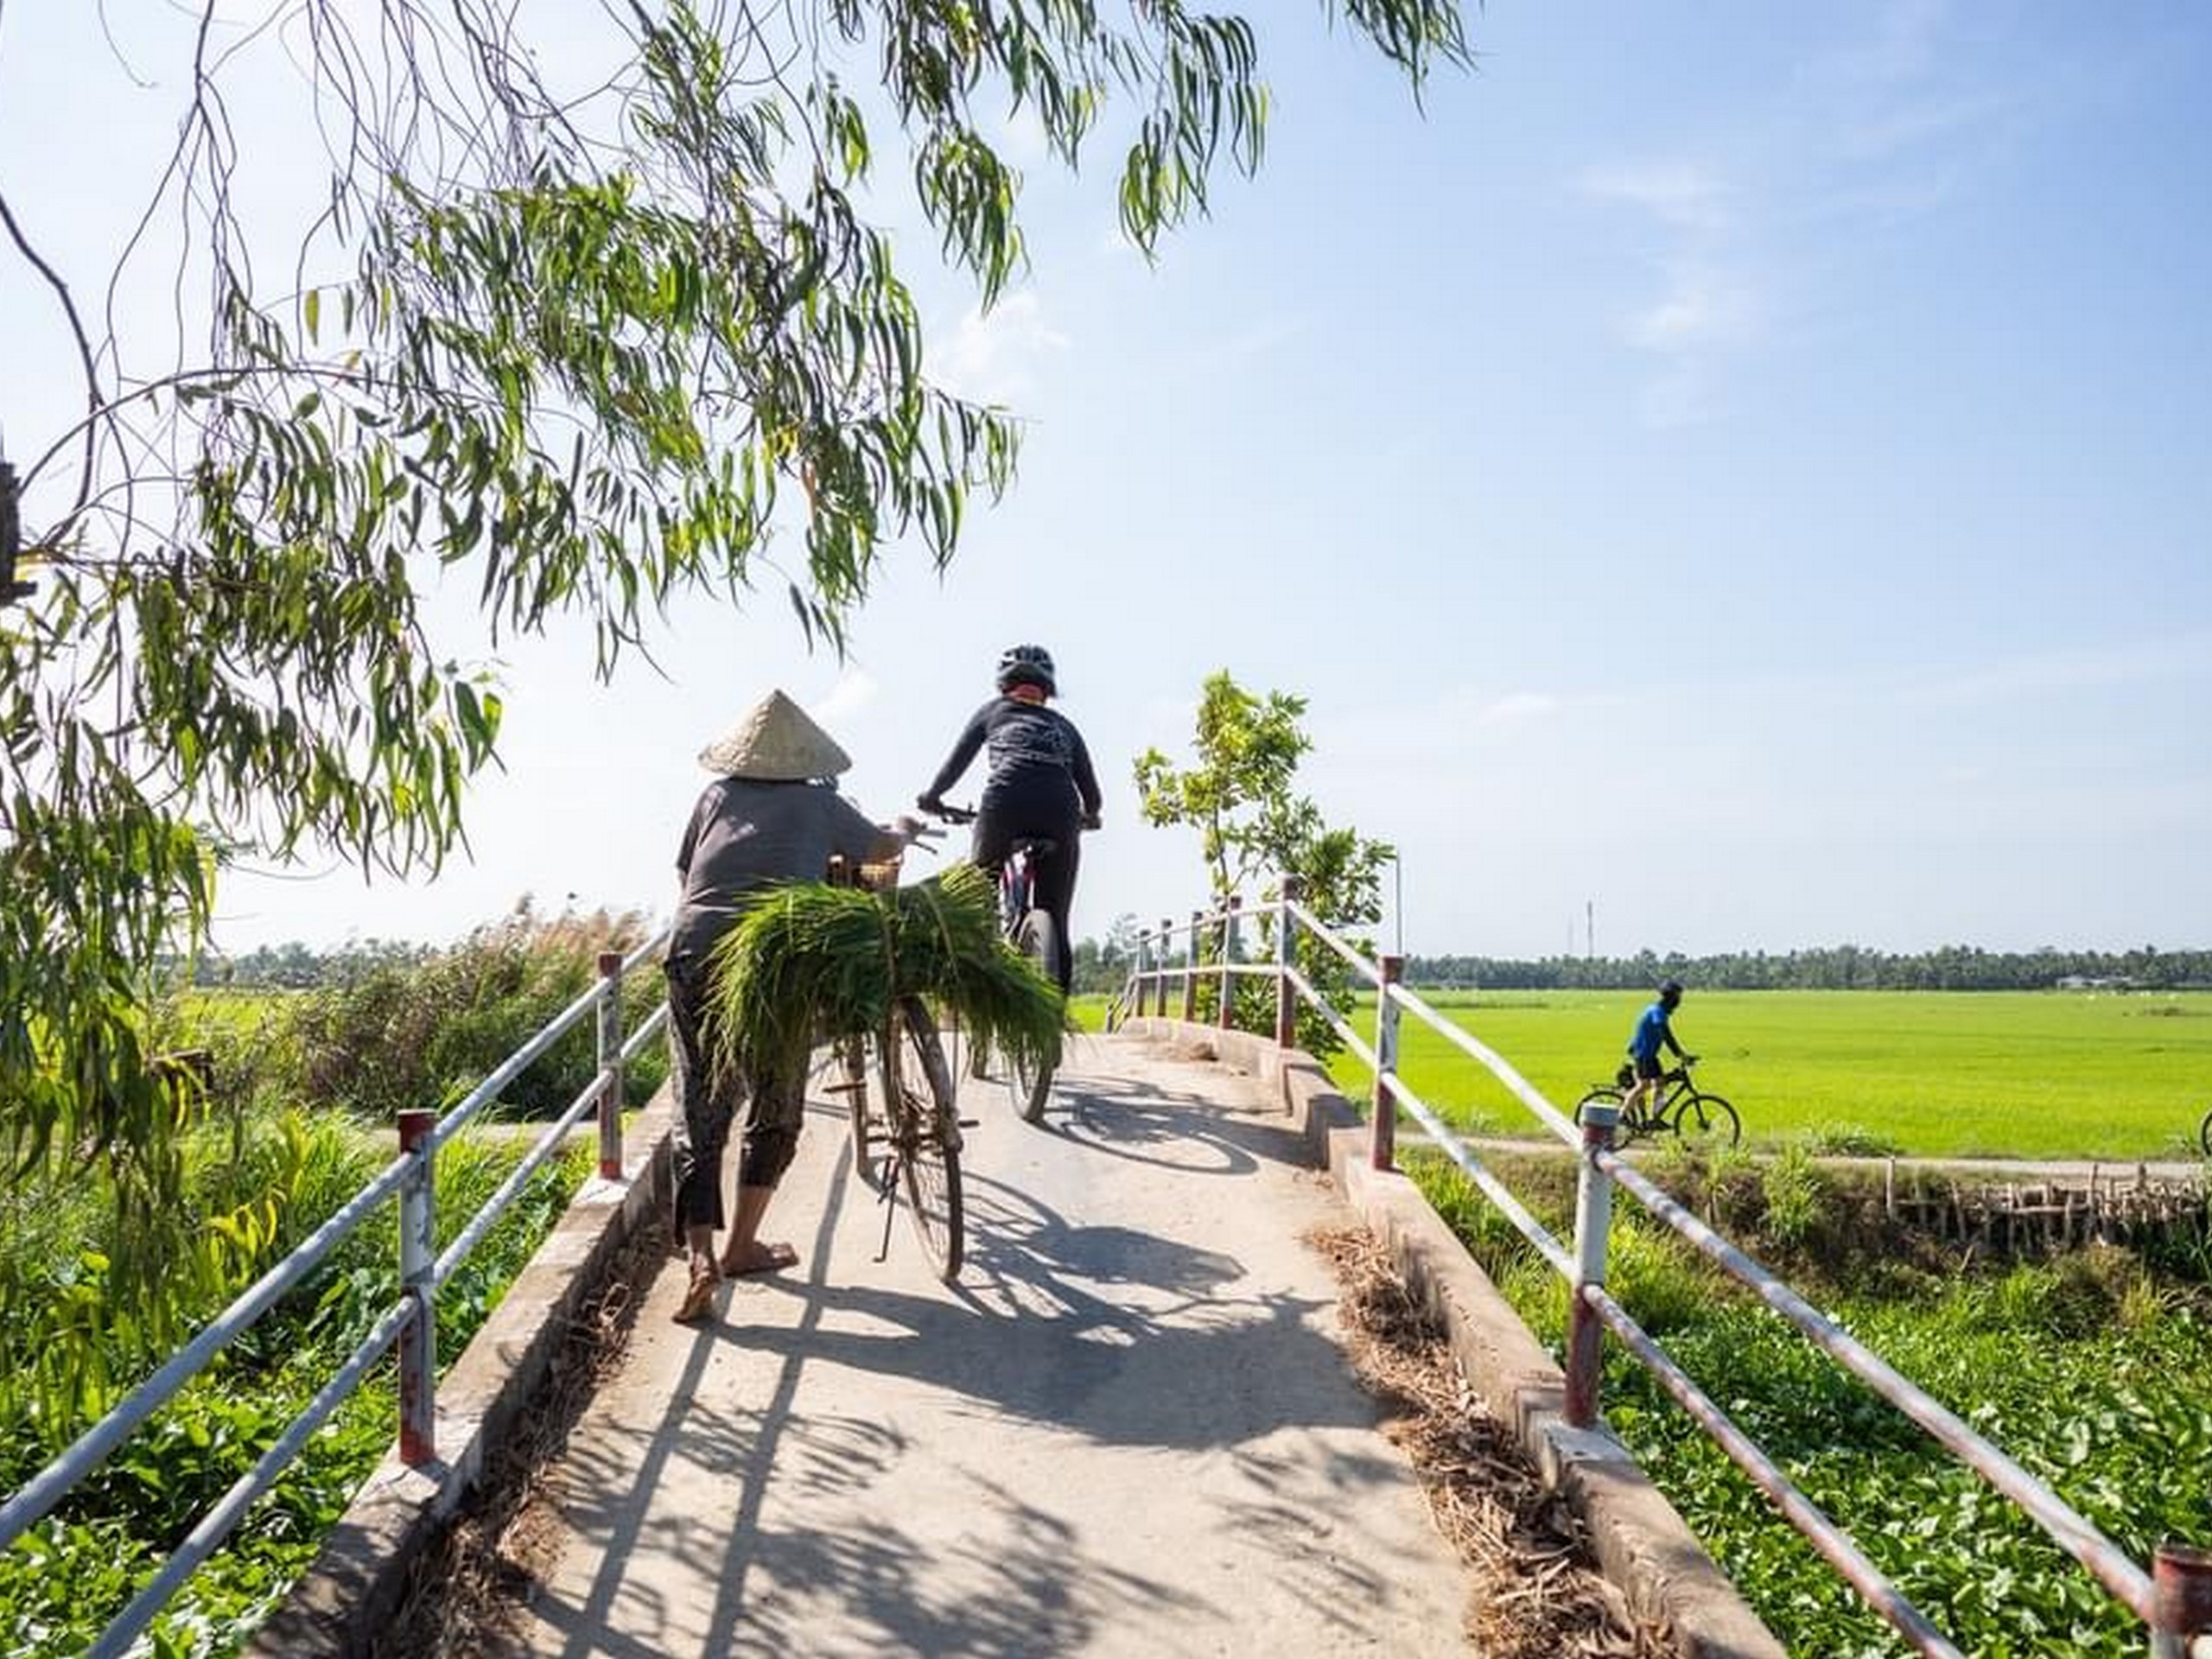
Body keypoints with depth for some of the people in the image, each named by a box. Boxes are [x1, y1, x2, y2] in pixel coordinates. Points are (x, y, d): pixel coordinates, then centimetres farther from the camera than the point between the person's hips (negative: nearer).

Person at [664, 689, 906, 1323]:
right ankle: (742, 1246, 22)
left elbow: (684, 876, 19)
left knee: (698, 1113, 5)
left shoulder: (717, 794, 15)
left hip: (695, 954, 2)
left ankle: (700, 1257, -9)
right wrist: (905, 829, 51)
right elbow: (884, 848, 28)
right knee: (776, 1110, 16)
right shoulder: (819, 803, 12)